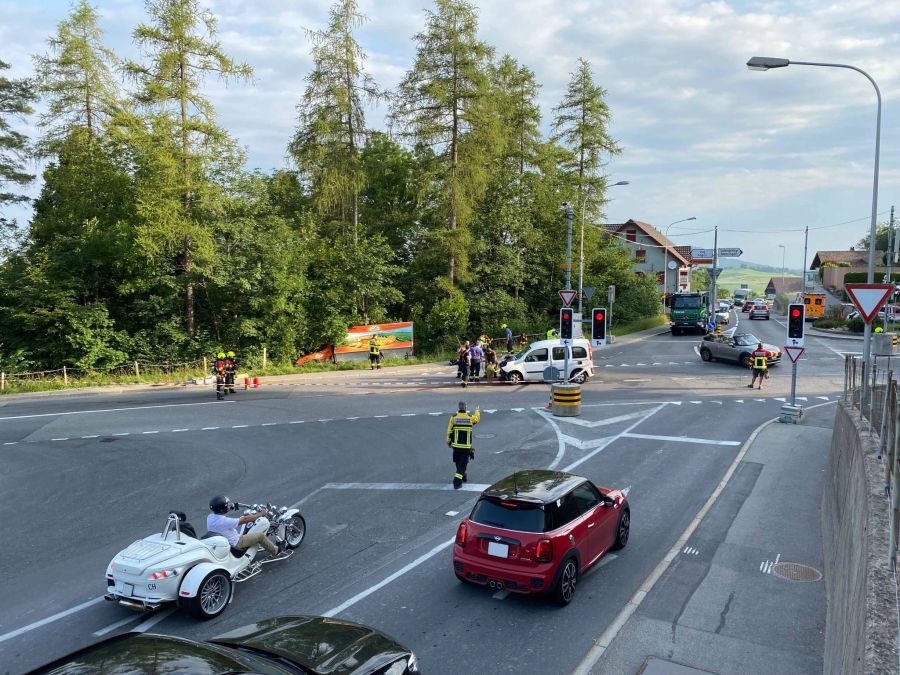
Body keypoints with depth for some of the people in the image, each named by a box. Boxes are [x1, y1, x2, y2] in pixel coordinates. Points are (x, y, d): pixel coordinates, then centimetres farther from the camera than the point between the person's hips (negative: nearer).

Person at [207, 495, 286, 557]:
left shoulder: (210, 517, -8)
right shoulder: (224, 521, -34)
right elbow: (245, 520, -25)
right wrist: (261, 514, -13)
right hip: (236, 544, -9)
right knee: (260, 535, -3)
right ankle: (276, 551, 17)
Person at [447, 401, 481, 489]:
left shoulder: (453, 417, -6)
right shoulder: (470, 417, -6)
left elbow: (449, 430, -2)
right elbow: (477, 418, 18)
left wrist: (449, 442, 11)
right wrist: (477, 411, 39)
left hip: (456, 445, 2)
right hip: (466, 446, -2)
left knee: (458, 463, 21)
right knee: (462, 464, 2)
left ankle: (463, 477, 38)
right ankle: (457, 482, -9)